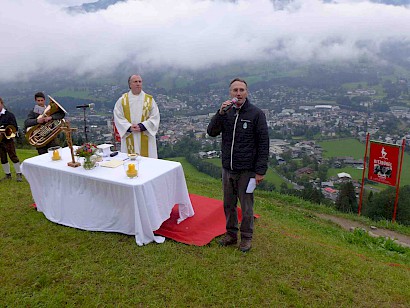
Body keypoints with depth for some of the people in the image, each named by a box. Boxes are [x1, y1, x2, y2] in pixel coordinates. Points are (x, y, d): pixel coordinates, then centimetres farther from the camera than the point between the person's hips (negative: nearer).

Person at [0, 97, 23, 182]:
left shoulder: (9, 115, -4)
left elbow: (15, 128, -8)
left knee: (13, 157, -2)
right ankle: (8, 175, 22)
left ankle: (18, 174, 7)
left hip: (8, 140, -5)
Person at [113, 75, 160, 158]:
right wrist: (129, 127, -15)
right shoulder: (122, 100, 5)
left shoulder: (150, 100, 4)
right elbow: (118, 118, 0)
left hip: (146, 140, 0)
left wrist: (142, 126, -14)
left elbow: (155, 117, -2)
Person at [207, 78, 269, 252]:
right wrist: (221, 112, -18)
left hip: (246, 170, -4)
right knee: (229, 204, 16)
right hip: (227, 169, 4)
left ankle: (246, 237, 26)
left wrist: (260, 170, -12)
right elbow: (211, 132, -4)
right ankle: (231, 234, 34)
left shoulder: (256, 114, -8)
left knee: (246, 206, 8)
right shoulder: (226, 112, 5)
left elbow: (263, 143, -8)